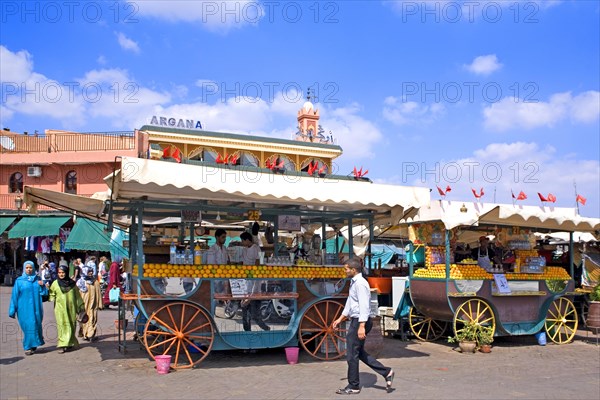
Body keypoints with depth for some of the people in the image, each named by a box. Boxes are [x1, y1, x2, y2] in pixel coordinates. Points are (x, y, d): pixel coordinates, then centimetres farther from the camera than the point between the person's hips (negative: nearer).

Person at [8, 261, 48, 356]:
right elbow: (15, 296, 0)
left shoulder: (38, 279, 7)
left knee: (37, 326, 7)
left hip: (36, 308, 3)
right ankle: (29, 347, 8)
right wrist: (12, 311, -1)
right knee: (28, 327, -4)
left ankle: (33, 345, 26)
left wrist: (42, 286, -12)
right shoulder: (19, 281, -1)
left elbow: (44, 293, 8)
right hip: (24, 308, -3)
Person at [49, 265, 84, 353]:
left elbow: (77, 296, 10)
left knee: (71, 326, 5)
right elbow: (51, 295, 5)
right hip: (60, 309, -2)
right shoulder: (55, 283, 2)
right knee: (62, 325, -7)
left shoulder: (72, 283, 5)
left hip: (71, 308, 2)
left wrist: (80, 307, 10)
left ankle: (69, 342, 18)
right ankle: (62, 345, -5)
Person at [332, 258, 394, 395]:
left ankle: (353, 386, 14)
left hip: (359, 322, -10)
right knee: (359, 353, 16)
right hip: (355, 321, 10)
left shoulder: (360, 283, -18)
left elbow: (364, 305, -24)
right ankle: (386, 372, 19)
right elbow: (349, 303, 22)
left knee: (352, 354, 1)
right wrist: (340, 319, 24)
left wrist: (361, 326, -28)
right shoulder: (353, 283, 14)